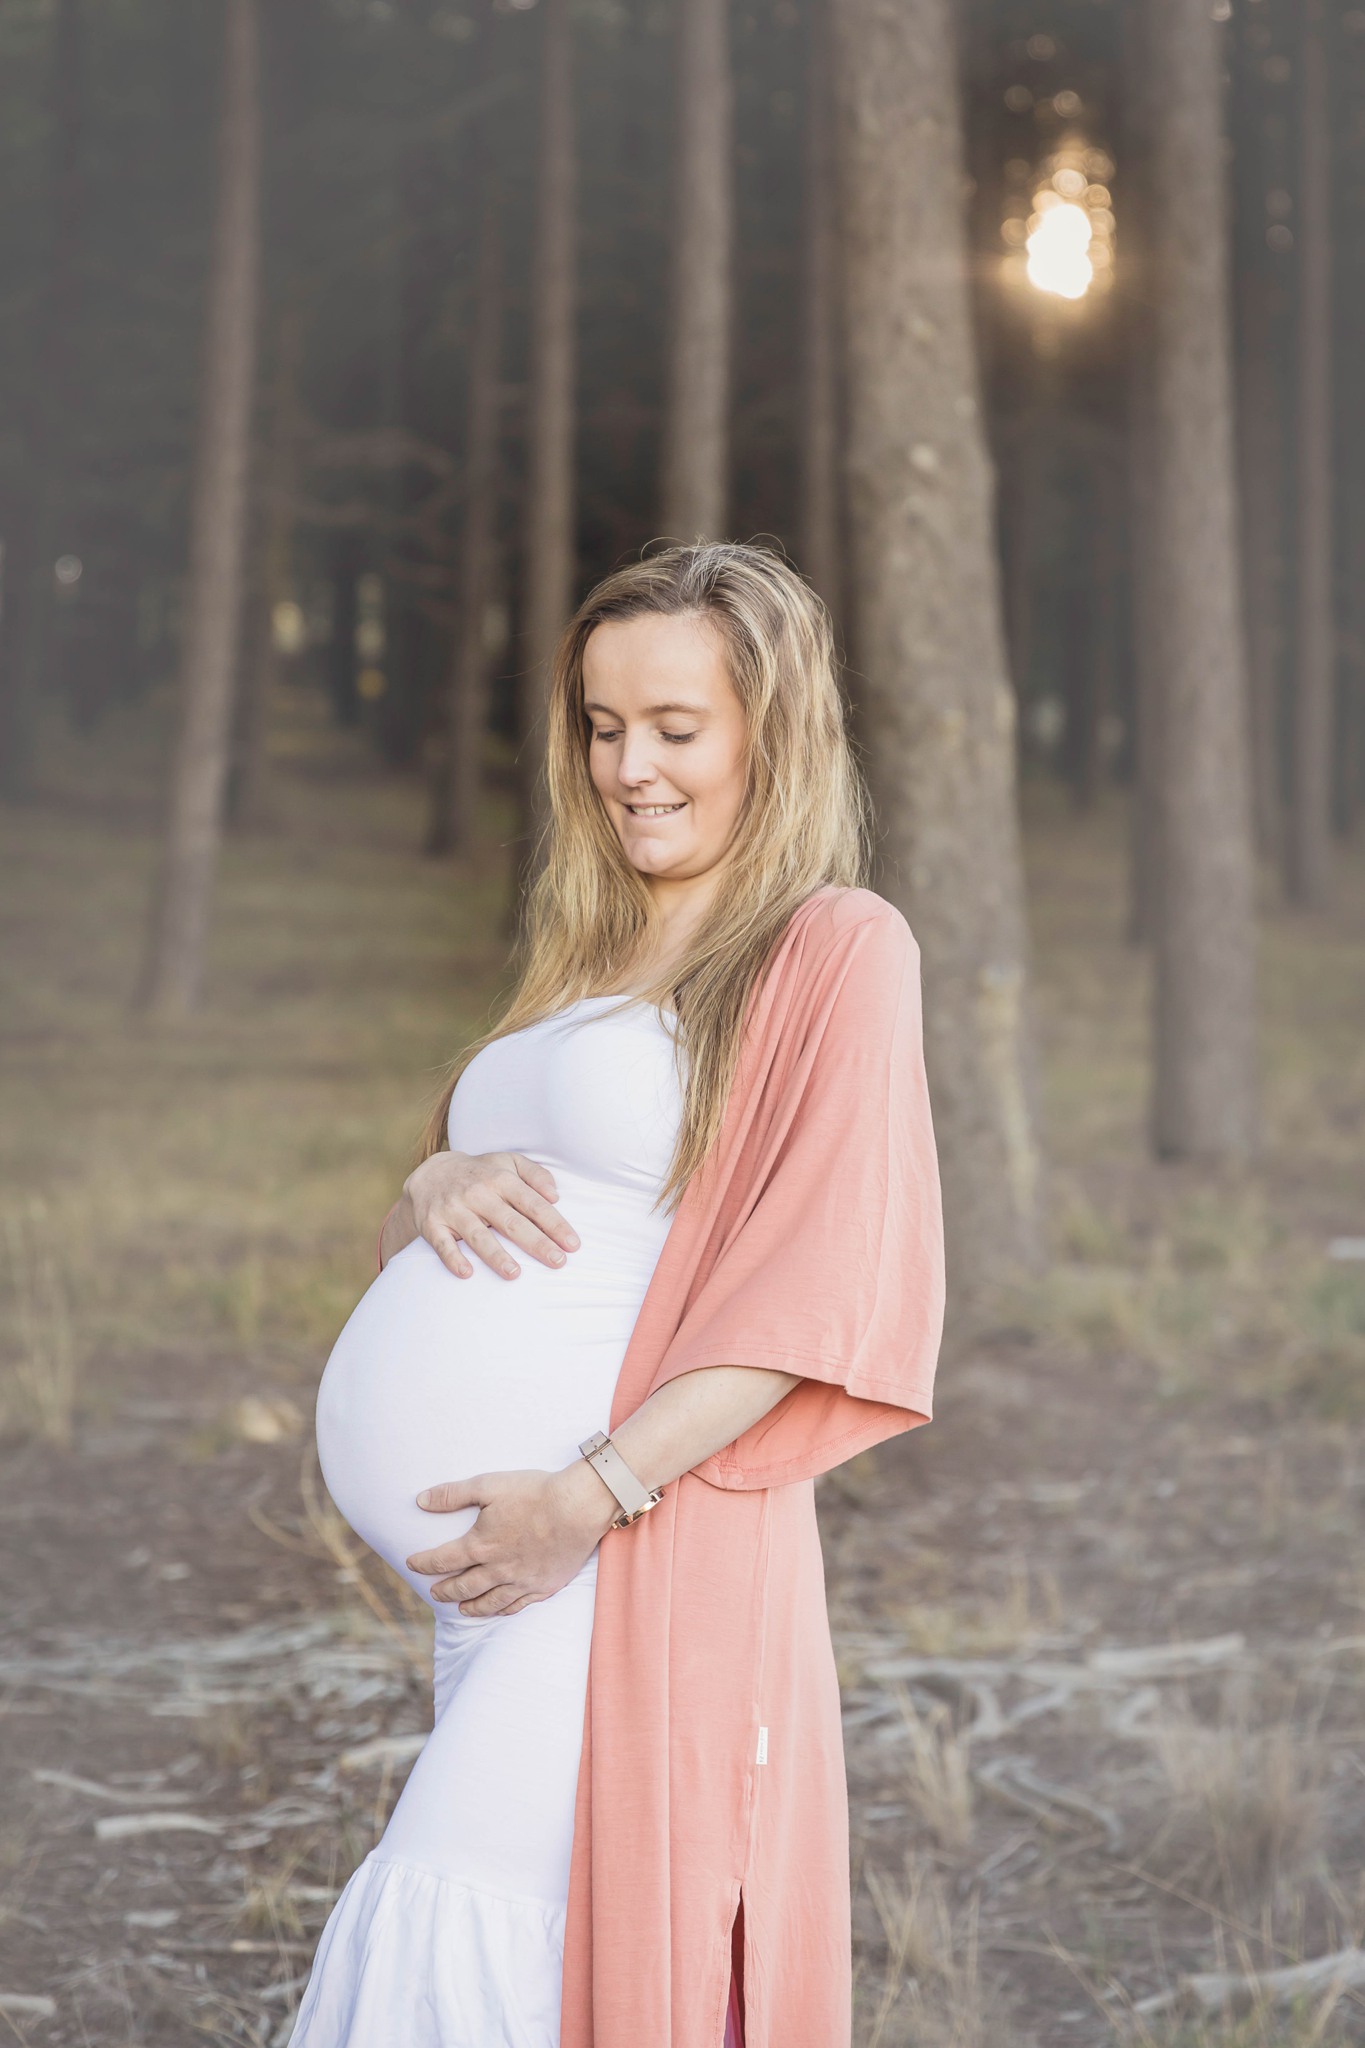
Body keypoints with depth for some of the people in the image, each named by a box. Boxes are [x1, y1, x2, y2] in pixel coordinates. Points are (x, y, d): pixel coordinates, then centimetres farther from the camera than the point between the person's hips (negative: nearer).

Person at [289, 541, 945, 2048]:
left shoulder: (834, 948, -1)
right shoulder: (586, 957, 22)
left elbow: (825, 1285, -11)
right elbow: (401, 1242, 23)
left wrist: (595, 1492, -18)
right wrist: (435, 1189, -1)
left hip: (638, 1544, -7)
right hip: (478, 1553, 8)